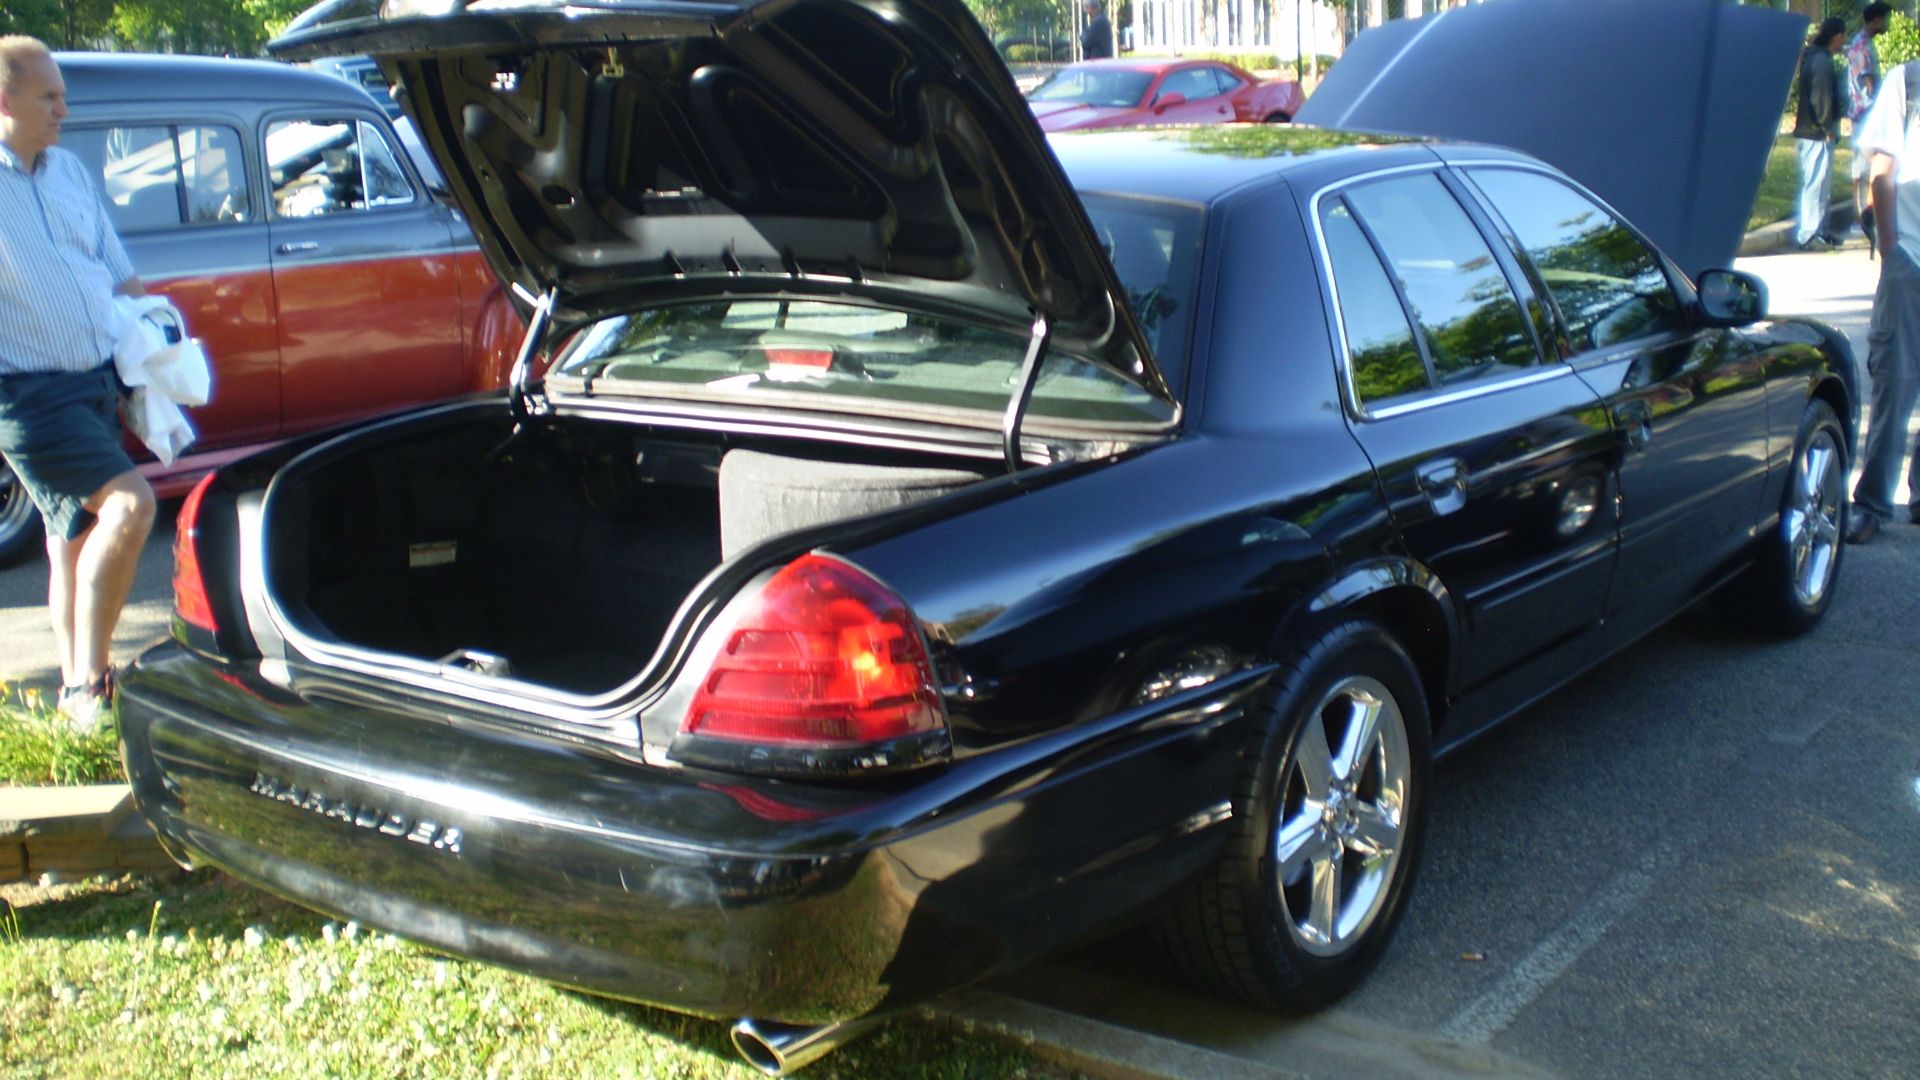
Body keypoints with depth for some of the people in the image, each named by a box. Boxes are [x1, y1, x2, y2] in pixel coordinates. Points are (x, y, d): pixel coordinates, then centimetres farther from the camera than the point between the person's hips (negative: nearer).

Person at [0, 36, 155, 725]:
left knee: (76, 538, 13)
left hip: (99, 380, 8)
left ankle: (77, 689, 23)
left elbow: (120, 274, 20)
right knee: (129, 504, -21)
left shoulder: (68, 171, 13)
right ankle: (88, 682, -13)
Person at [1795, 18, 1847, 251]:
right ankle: (1808, 236, -3)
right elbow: (1821, 99, -20)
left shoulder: (1812, 56, 13)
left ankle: (1816, 231, 22)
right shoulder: (1822, 60, -16)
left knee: (1813, 184, 15)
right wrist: (1828, 129, -13)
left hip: (1808, 130, 10)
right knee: (1816, 185, -6)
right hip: (1817, 135, -10)